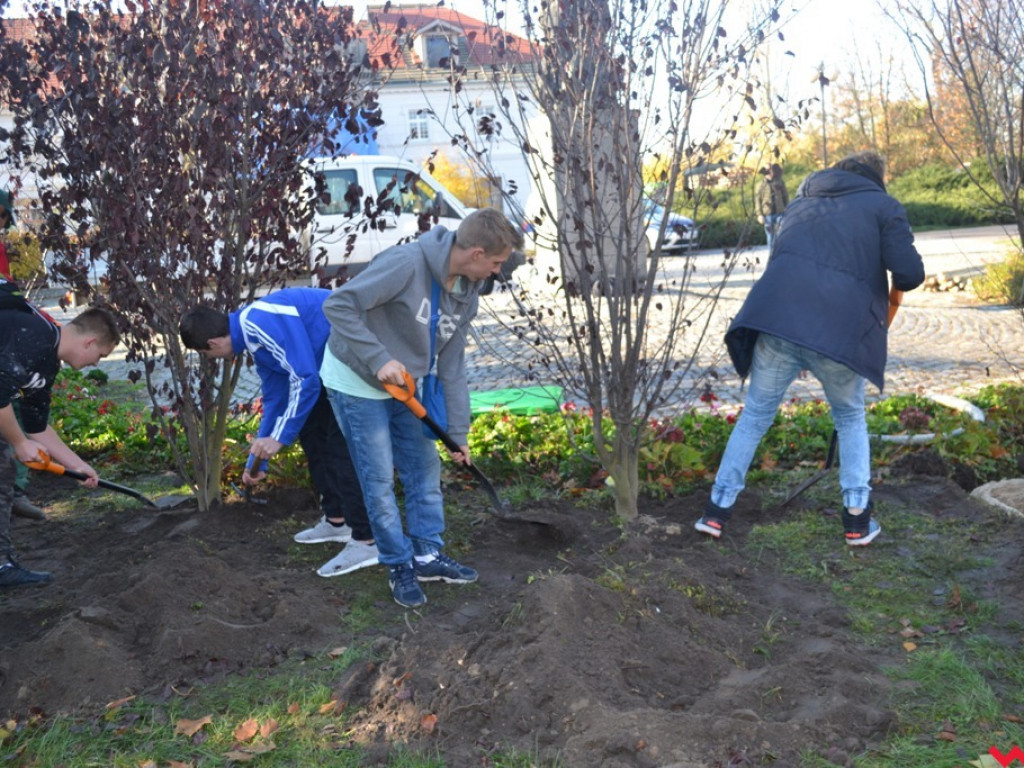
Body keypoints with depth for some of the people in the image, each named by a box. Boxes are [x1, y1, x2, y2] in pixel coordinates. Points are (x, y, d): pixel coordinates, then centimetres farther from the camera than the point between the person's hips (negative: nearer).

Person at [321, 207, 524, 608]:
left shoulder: (466, 295, -2)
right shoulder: (406, 263, -28)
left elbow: (452, 367, 3)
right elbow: (338, 305, -28)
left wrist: (458, 433, 3)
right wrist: (379, 359, -33)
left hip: (403, 388, 8)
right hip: (356, 384, -8)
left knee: (425, 467, 10)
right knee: (380, 479, -1)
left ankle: (428, 554, 26)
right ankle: (400, 566, 17)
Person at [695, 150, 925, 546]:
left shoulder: (801, 203, 28)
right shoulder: (883, 207, 13)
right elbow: (910, 273, 0)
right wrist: (897, 283, 23)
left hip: (775, 319, 3)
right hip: (841, 331, -2)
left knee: (755, 416, 16)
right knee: (850, 419, 22)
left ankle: (717, 510, 16)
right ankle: (857, 519, 22)